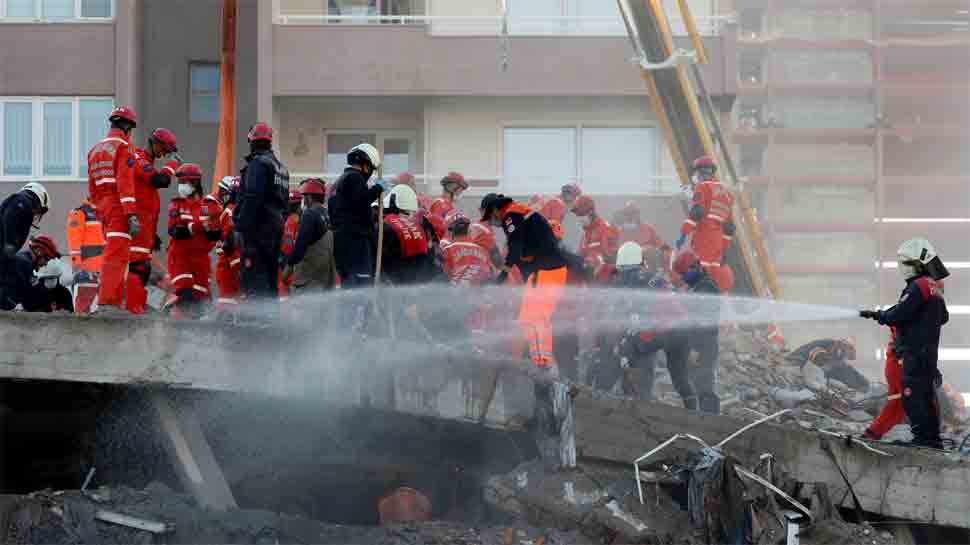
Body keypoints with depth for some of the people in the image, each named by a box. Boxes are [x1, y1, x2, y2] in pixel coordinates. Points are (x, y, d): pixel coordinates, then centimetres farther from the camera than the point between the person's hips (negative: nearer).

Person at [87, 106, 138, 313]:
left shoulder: (95, 149, 20)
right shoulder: (124, 146, -6)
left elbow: (92, 186, 22)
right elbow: (125, 181, -16)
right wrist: (132, 215, -20)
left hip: (104, 208, 8)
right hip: (120, 207, -8)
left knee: (115, 254, 15)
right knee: (116, 255, -12)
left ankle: (115, 302, 17)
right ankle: (107, 303, -19)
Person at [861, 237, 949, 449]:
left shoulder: (918, 287, -16)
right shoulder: (935, 287, 15)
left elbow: (898, 315, -19)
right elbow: (943, 317, 26)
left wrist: (879, 315, -3)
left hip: (915, 352, -10)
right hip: (930, 350, 10)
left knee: (912, 394, -10)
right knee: (927, 394, 13)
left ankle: (923, 437, -12)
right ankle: (933, 438, 17)